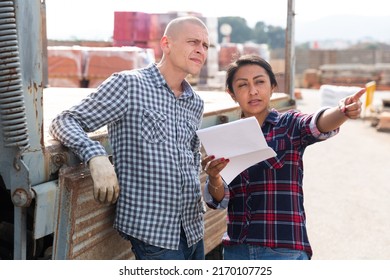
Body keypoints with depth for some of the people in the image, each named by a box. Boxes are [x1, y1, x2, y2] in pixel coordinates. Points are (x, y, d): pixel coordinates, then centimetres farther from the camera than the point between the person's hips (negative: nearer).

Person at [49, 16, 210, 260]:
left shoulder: (196, 103, 12)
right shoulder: (128, 84, -8)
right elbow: (65, 122, -11)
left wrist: (196, 191, 15)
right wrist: (96, 156, -28)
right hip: (151, 229, -7)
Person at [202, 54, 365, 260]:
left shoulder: (290, 125, -3)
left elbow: (318, 124, -25)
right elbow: (219, 200, 2)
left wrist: (343, 112, -46)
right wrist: (214, 177, -20)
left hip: (284, 250, -3)